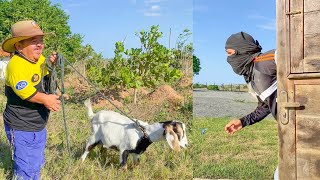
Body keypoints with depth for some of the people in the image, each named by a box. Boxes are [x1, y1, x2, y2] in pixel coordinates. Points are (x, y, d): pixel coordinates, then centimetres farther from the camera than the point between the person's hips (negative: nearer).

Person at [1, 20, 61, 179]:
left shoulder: (39, 58, 3)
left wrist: (51, 63, 1)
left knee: (37, 165, 23)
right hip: (21, 129, -8)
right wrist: (45, 99, -16)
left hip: (39, 125, 9)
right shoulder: (16, 65, -24)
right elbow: (25, 91, -30)